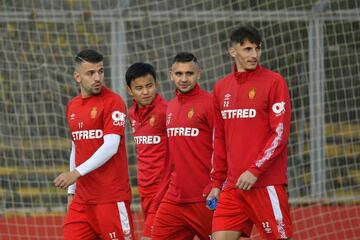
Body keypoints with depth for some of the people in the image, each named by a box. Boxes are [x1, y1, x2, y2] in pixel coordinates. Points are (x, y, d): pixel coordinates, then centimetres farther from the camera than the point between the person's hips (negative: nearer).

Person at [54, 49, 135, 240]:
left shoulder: (112, 101, -7)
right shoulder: (72, 106, 14)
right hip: (82, 199, 6)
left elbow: (111, 147, -17)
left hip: (111, 199, -6)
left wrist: (77, 173, -23)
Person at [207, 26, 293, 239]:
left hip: (266, 184, -5)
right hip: (232, 187, 5)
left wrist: (255, 171, -16)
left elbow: (280, 133, -10)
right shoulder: (221, 88, 13)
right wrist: (217, 182, 15)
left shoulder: (273, 82, -4)